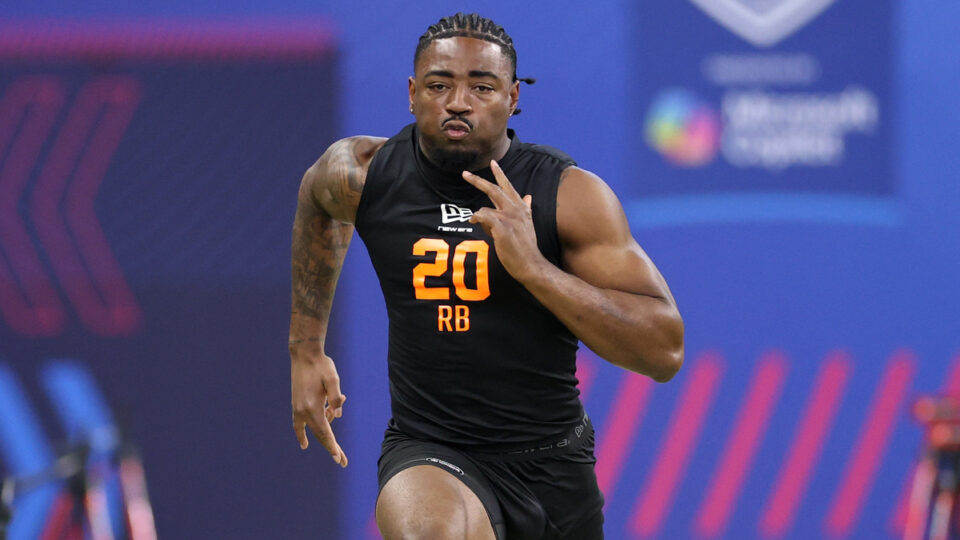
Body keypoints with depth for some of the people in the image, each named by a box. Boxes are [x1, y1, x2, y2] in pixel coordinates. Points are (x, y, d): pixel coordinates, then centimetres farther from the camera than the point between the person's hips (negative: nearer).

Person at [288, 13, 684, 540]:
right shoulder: (363, 174, -4)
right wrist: (306, 349, 23)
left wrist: (532, 267, -25)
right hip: (429, 455, -1)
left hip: (554, 467, 1)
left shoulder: (570, 195, -10)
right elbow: (317, 201, 24)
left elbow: (664, 351, -16)